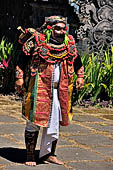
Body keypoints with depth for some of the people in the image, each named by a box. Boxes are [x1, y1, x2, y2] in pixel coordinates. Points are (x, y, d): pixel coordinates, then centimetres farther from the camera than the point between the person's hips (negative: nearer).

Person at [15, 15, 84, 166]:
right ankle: (30, 155, 11)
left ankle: (49, 153, 23)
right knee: (34, 120, 0)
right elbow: (23, 59, 0)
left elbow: (77, 61, 24)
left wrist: (80, 76, 18)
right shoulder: (36, 41, -6)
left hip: (60, 90, 4)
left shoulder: (69, 43, 8)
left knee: (54, 121, 10)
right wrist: (20, 77, -6)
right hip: (39, 88, -4)